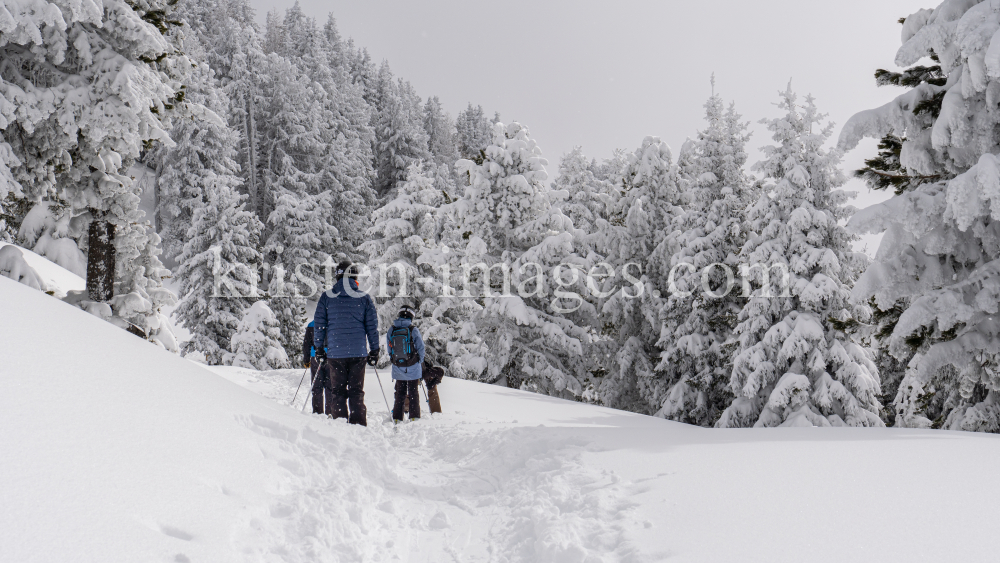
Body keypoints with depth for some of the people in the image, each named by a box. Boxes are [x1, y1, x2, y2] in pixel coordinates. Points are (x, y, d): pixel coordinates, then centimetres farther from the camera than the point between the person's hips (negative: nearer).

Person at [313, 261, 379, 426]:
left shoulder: (326, 297, 4)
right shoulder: (364, 298, 3)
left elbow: (319, 324, 6)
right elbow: (372, 327, 5)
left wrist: (319, 348, 12)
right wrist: (374, 351, 12)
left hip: (335, 352, 0)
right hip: (358, 352, 0)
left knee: (337, 391, 7)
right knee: (356, 392, 6)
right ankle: (358, 425, 1)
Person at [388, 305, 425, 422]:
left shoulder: (391, 331, -2)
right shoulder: (413, 330, -11)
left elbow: (388, 347, 6)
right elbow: (420, 347, -7)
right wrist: (419, 361, 9)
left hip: (397, 367, 3)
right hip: (412, 368, -3)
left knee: (400, 393, 12)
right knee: (413, 393, 8)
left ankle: (397, 417, 11)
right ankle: (414, 416, 8)